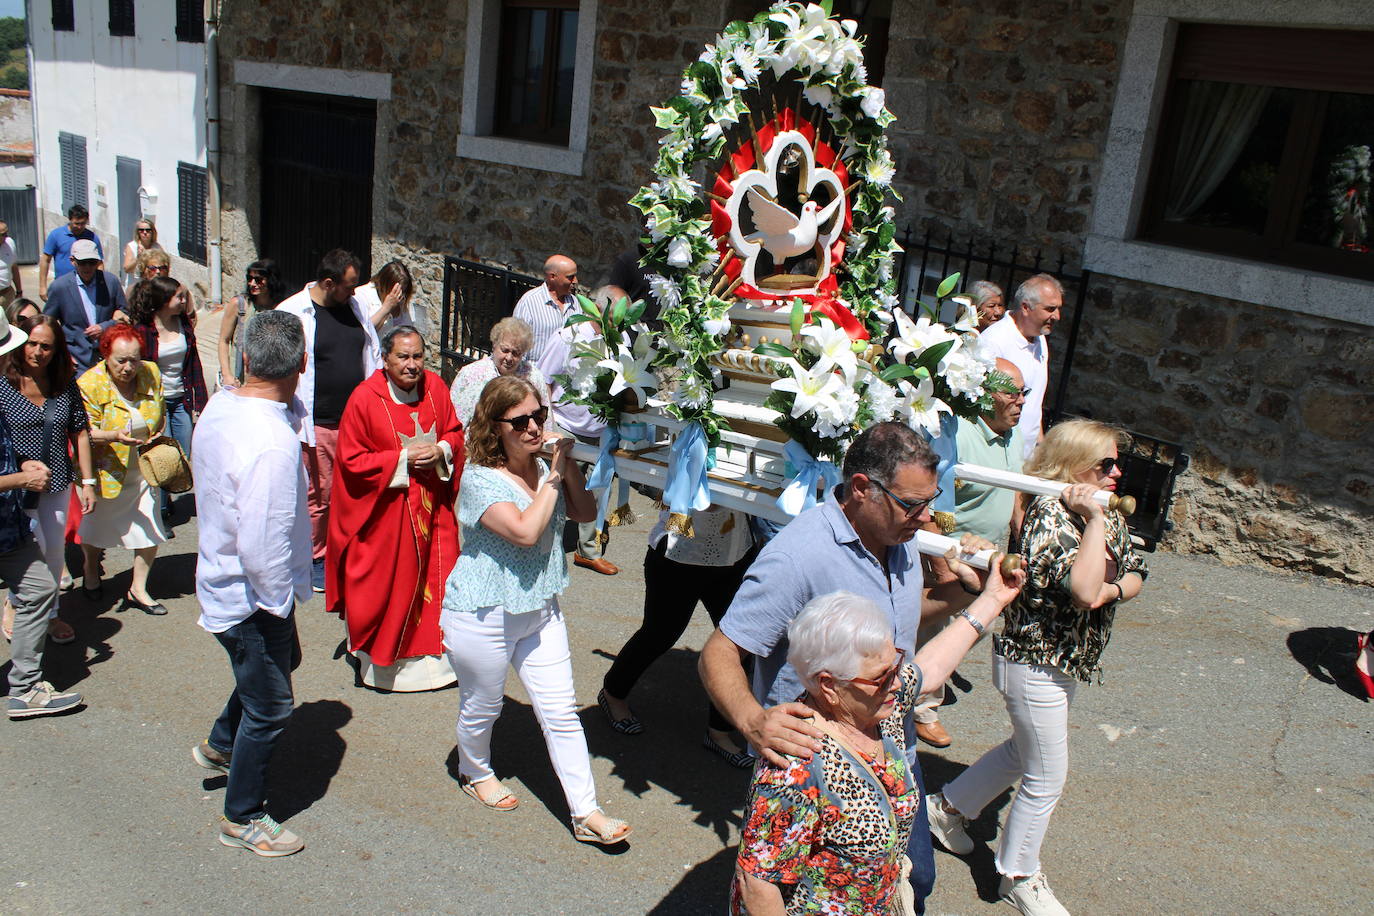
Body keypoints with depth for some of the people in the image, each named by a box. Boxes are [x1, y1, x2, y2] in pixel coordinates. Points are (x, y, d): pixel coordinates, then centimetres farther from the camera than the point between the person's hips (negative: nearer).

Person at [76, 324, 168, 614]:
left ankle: (138, 590, 17)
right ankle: (91, 572, 50)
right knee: (95, 528, 19)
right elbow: (85, 433, -20)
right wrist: (114, 436, -37)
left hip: (143, 470, 3)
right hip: (105, 471, -3)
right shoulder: (89, 384, -19)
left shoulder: (151, 374, -6)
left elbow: (160, 415, 10)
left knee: (151, 531, -1)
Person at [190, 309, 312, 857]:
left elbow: (201, 472, 13)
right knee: (270, 705, 11)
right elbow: (261, 546, -33)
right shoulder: (273, 443, -34)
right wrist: (278, 604, -19)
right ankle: (242, 819, 29)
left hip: (222, 578, 9)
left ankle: (220, 745, 52)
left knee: (281, 663, 32)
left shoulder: (219, 406, -5)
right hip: (253, 597, -9)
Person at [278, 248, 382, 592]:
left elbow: (373, 357, 19)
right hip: (317, 424, -4)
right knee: (318, 495, 5)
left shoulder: (356, 306, 10)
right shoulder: (292, 313, -7)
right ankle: (315, 559, 22)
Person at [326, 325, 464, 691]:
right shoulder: (365, 399, -14)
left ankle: (430, 646, 24)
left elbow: (455, 432, 11)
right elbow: (352, 460, -11)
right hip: (385, 509, -4)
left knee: (435, 572, 7)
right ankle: (380, 657, 24)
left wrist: (441, 450, -12)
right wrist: (403, 459, -18)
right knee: (386, 581, 5)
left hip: (432, 504, 4)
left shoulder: (435, 387, 0)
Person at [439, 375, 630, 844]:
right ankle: (475, 772, 47)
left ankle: (586, 813, 11)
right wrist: (553, 477, -24)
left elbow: (586, 512, 3)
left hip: (540, 610, 6)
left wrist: (568, 464, -10)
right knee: (482, 707, 16)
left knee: (561, 711, 5)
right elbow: (526, 531, -32)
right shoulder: (480, 479, -20)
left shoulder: (543, 466, 0)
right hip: (484, 616, -6)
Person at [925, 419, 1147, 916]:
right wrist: (1094, 519, -31)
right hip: (1033, 663, -9)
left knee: (1024, 751, 27)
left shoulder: (1108, 515, 2)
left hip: (1066, 660, 9)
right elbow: (1082, 590, -36)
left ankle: (950, 805, 47)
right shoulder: (1049, 513, -25)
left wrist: (1111, 589, -14)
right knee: (1046, 777, 6)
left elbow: (1135, 575, 8)